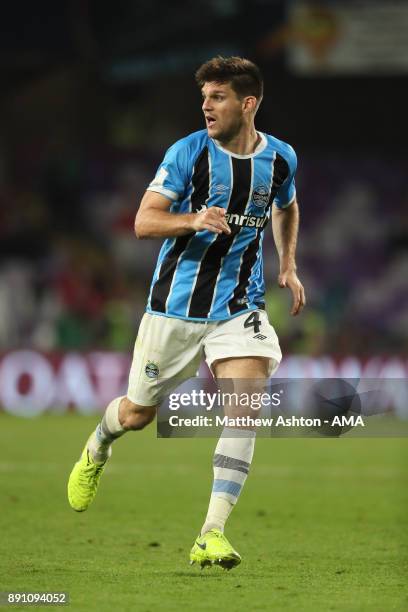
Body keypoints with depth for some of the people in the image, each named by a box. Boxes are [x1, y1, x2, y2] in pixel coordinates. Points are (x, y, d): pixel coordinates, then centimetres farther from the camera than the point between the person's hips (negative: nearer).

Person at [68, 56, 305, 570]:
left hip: (240, 306, 2)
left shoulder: (280, 158, 2)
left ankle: (211, 535, -19)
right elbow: (144, 221, -13)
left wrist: (288, 267, 15)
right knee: (137, 413, 10)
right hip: (177, 304, -1)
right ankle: (97, 448, 49)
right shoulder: (188, 152, -9)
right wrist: (194, 220, -31)